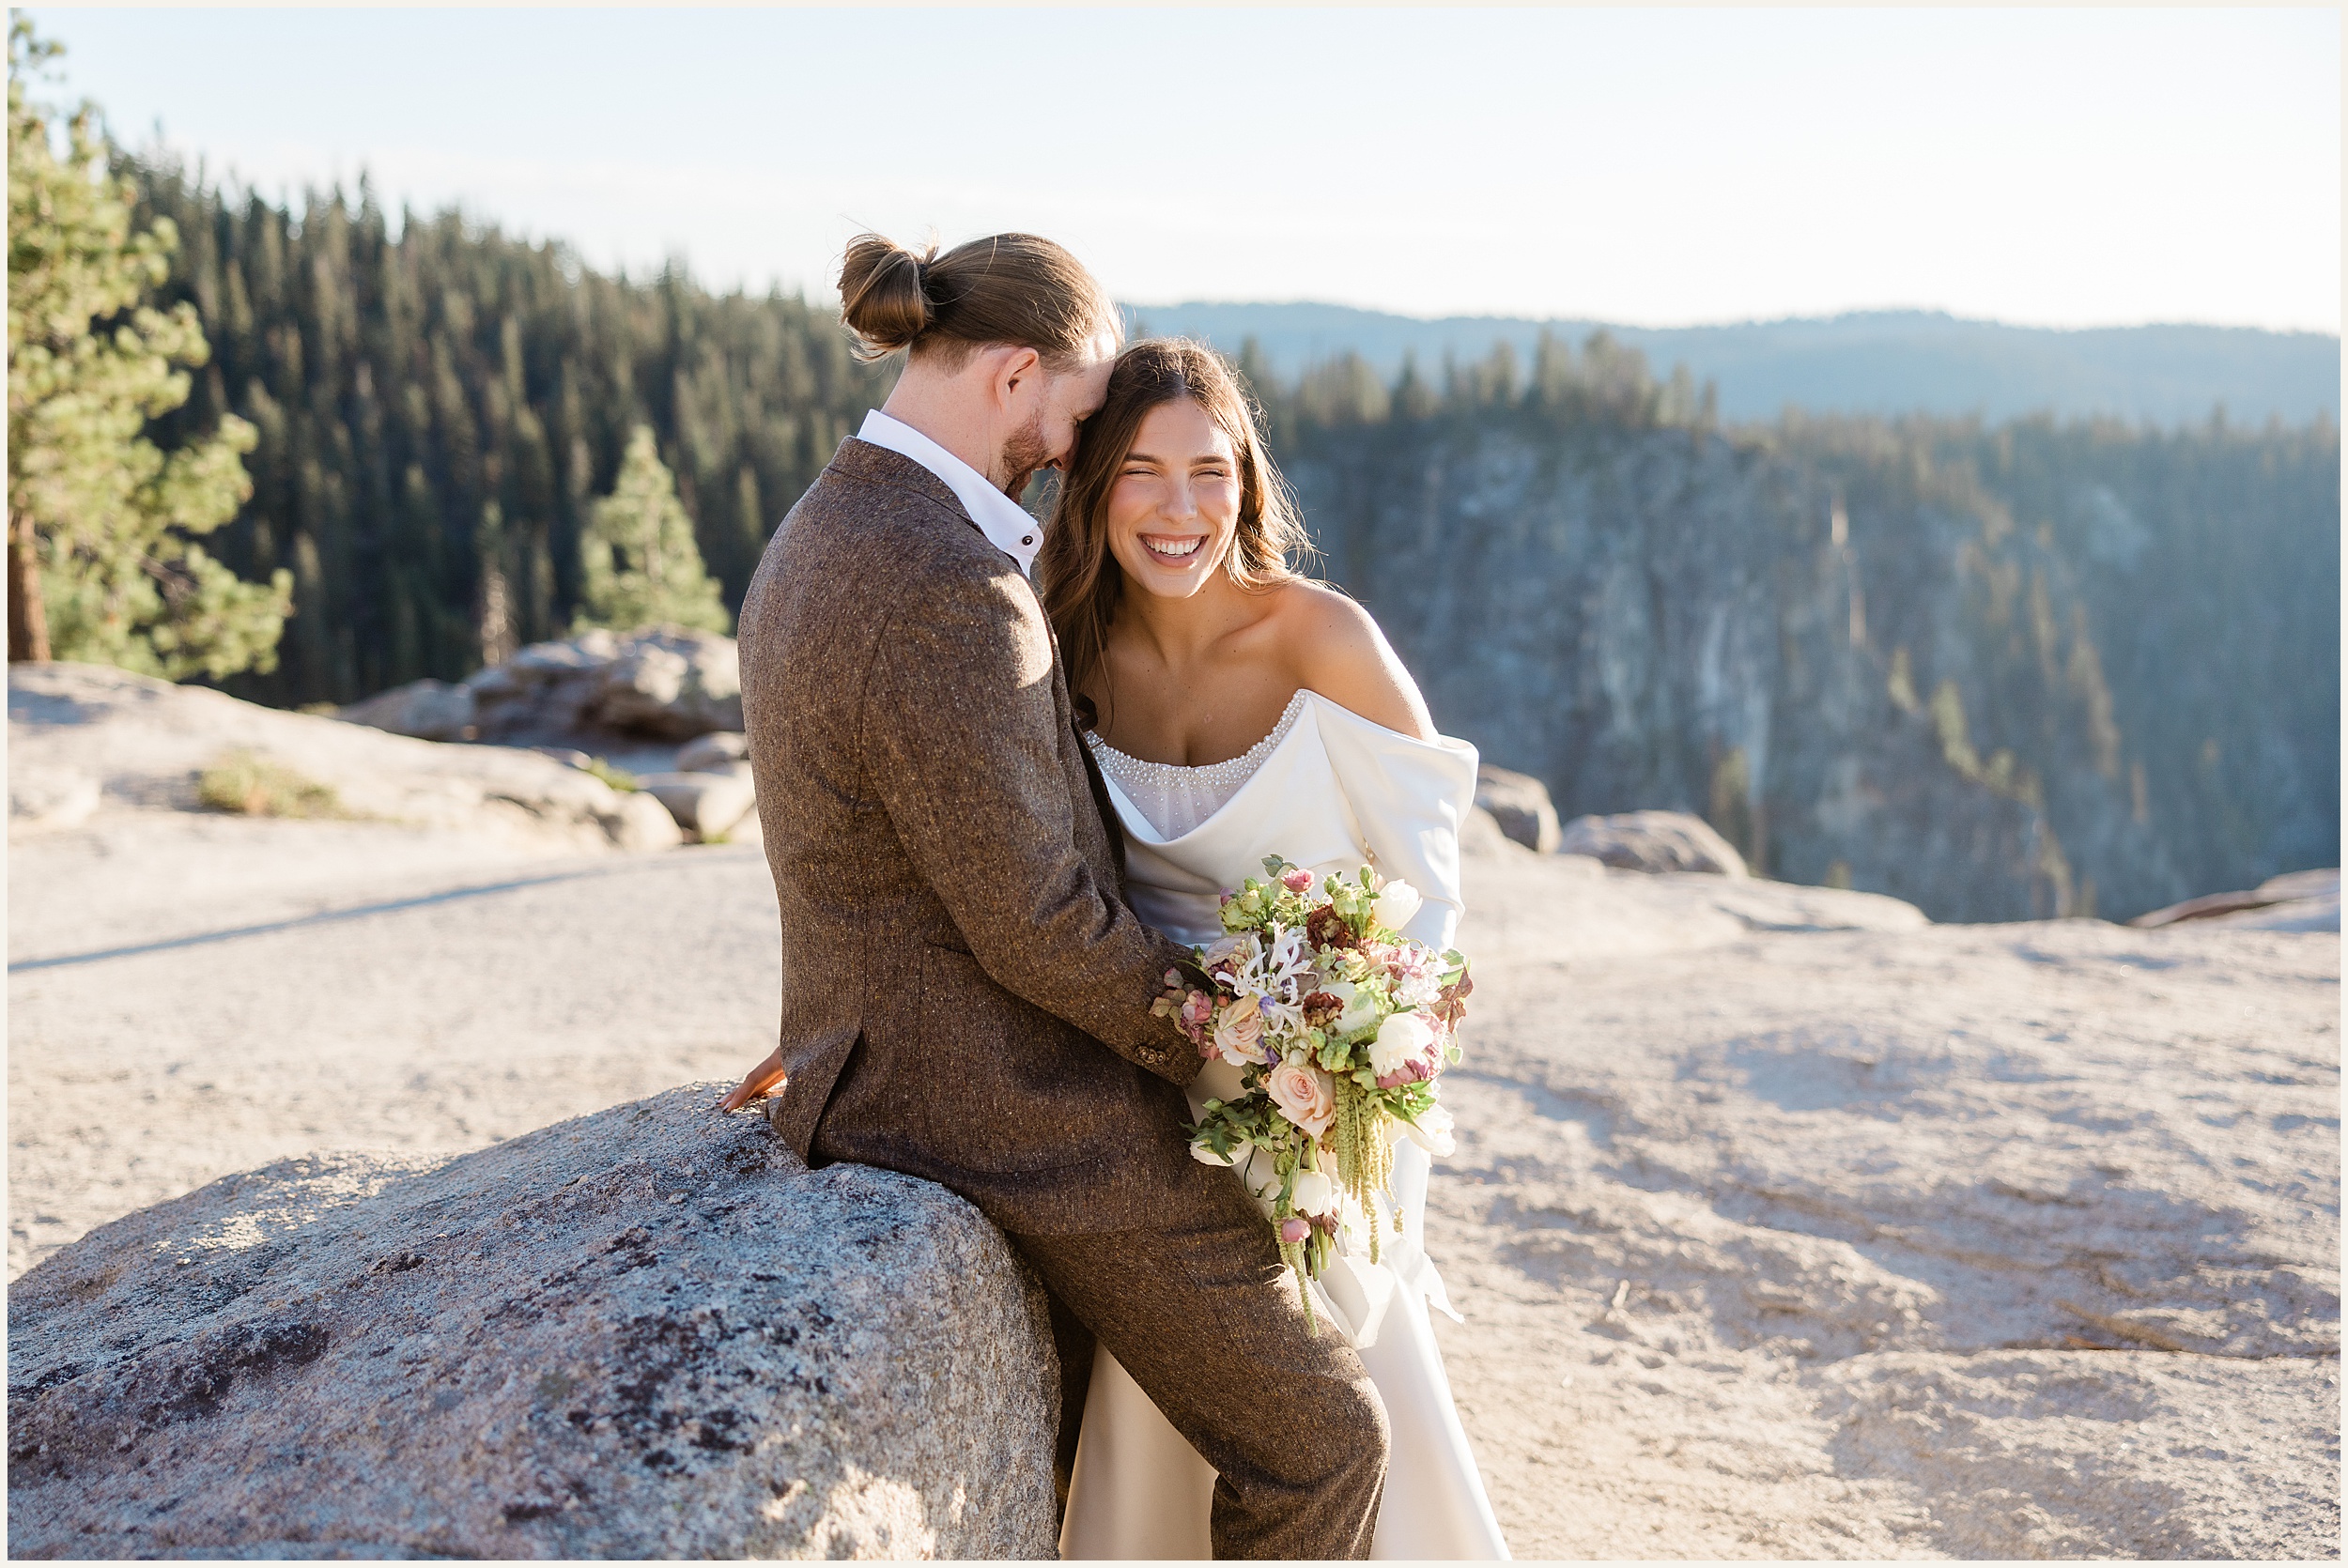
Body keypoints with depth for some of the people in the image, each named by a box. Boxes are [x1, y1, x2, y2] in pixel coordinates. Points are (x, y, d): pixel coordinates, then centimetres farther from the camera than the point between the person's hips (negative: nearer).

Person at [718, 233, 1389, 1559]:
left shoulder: (822, 540, 7)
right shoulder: (951, 594, -27)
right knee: (1319, 1439, 6)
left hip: (907, 1088, 11)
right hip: (1030, 1121, -11)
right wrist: (1231, 1050, -11)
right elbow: (1036, 920, -22)